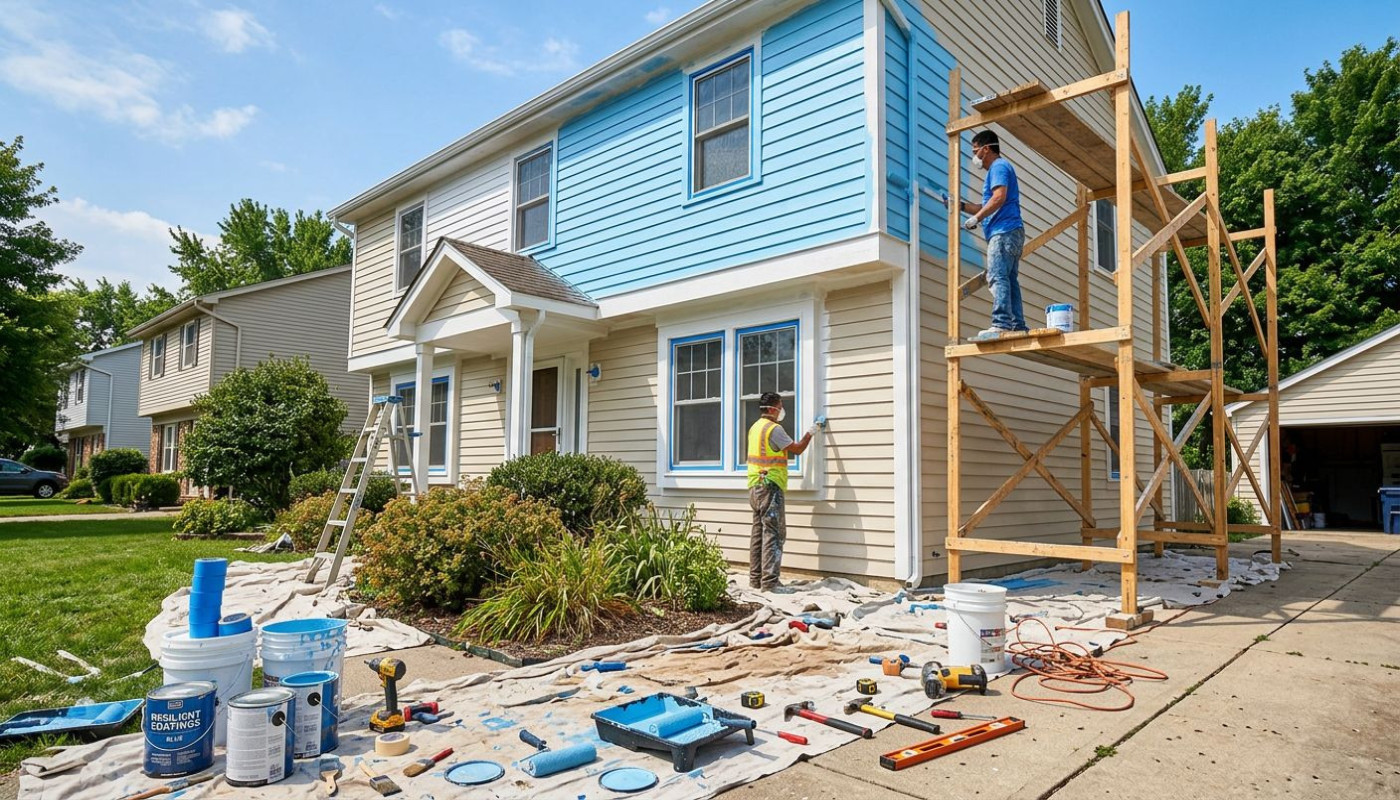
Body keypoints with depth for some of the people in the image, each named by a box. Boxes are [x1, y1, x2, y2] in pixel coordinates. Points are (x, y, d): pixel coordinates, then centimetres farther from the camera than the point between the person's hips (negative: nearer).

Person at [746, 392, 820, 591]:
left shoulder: (755, 427, 14)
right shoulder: (774, 429, -13)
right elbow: (797, 449, -8)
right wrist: (809, 433, 5)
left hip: (755, 486, 9)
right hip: (770, 486, -9)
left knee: (758, 532, 12)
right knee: (774, 534, -8)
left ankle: (755, 578, 16)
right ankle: (769, 582, -10)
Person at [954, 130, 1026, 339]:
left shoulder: (998, 166, -2)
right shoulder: (999, 168, 29)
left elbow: (999, 197, -19)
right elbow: (988, 208, 31)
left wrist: (977, 217, -15)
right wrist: (962, 206, 24)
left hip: (1004, 232, -10)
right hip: (1011, 233, 10)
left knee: (997, 277, -18)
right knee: (1010, 280, 6)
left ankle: (1001, 324, -26)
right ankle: (1018, 326, 4)